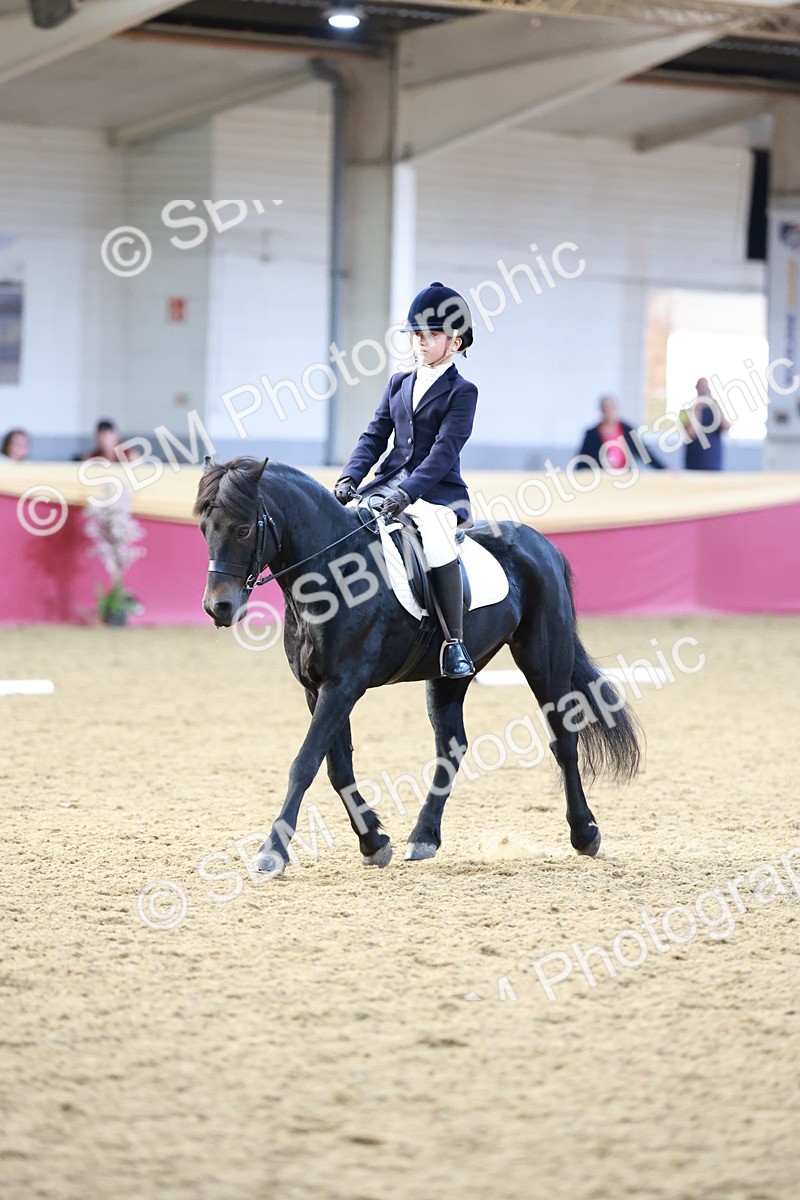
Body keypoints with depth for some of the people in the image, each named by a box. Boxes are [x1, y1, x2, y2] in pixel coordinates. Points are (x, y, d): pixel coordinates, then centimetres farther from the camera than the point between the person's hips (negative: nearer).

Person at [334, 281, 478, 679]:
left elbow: (445, 451, -15)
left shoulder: (462, 392, -3)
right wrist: (349, 478, -7)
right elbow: (375, 436, 11)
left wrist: (407, 493, -27)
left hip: (437, 492, -7)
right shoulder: (400, 384, 16)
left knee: (438, 543, -36)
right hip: (390, 482, 7)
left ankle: (454, 641, -27)